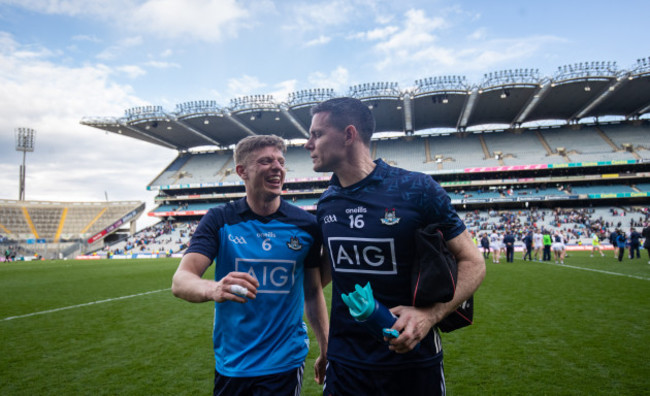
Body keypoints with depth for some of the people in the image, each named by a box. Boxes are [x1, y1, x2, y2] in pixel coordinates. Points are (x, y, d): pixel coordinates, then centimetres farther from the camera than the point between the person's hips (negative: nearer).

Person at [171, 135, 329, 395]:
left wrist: (326, 352, 2)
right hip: (229, 363, 1)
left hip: (284, 363, 0)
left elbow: (313, 291, 3)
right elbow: (180, 281, -17)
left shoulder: (306, 225, -5)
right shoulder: (219, 220, -7)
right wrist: (213, 289, -39)